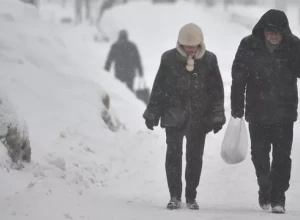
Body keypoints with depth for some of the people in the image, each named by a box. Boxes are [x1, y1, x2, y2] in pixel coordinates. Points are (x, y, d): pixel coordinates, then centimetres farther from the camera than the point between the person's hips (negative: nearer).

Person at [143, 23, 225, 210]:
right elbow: (159, 87, 5)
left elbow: (217, 90, 6)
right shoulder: (169, 59, -1)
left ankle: (191, 197, 15)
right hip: (174, 115, -1)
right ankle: (175, 196, -3)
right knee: (174, 154, -8)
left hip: (199, 117, 1)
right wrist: (152, 113, 6)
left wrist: (217, 116, 3)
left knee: (195, 156, 4)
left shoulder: (209, 60, 1)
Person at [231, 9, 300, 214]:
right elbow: (238, 78, -2)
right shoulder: (249, 46, -7)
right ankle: (265, 189, 31)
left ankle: (278, 197, 3)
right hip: (257, 111, 1)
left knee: (282, 155, -5)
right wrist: (237, 108, -2)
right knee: (259, 153, 9)